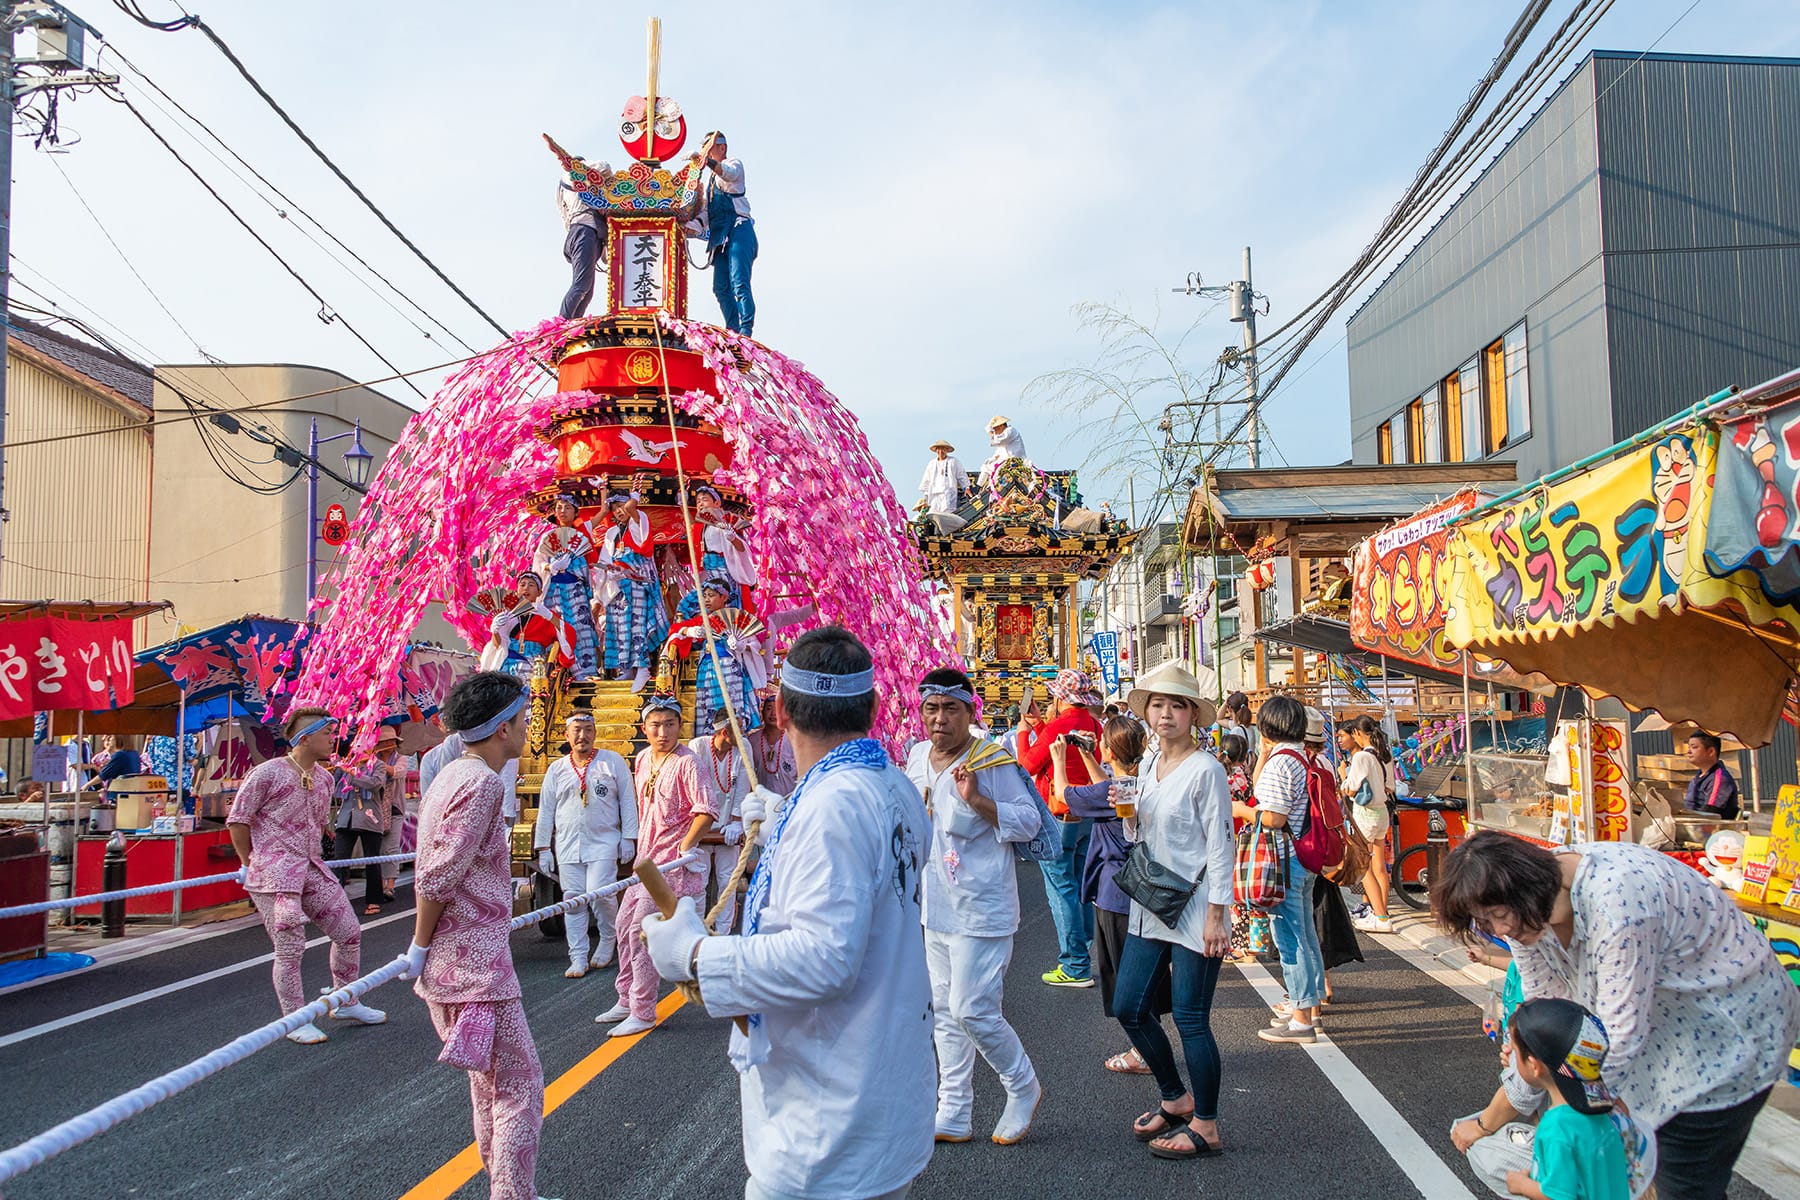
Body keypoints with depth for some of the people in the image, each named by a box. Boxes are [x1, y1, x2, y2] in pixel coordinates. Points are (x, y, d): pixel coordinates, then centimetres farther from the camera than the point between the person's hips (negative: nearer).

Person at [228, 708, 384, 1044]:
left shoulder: (324, 778, 10)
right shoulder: (267, 773, -12)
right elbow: (237, 820, -7)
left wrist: (308, 858, 17)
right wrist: (251, 865, -1)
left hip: (312, 871, 7)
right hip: (274, 877, -7)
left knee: (349, 932, 9)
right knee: (290, 949, -2)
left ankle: (346, 1003, 27)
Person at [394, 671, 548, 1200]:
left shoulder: (452, 775, 12)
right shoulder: (482, 783, -19)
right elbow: (435, 878, -21)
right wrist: (420, 948, -10)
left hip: (457, 956, 11)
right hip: (475, 962, -11)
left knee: (489, 1078, 21)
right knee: (519, 1085, -4)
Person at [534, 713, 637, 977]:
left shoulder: (613, 761, 3)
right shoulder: (557, 769, 10)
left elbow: (627, 800, 3)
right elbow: (546, 810, 14)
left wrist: (628, 837, -1)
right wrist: (543, 847, 10)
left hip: (604, 842, -3)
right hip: (568, 845, 3)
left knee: (600, 893, -14)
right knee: (573, 899, 1)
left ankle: (609, 938, 15)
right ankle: (578, 958, 9)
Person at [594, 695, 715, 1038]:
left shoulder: (686, 762, -17)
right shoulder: (643, 758, 8)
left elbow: (706, 811, -24)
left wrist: (683, 851, -23)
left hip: (671, 861, -9)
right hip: (647, 856, 9)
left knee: (642, 930, -8)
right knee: (625, 923, 15)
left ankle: (643, 1013, 2)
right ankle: (627, 1000, 30)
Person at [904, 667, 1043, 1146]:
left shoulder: (993, 762, -14)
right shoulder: (917, 758, 7)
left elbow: (1029, 822, -17)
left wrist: (978, 800, -27)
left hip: (981, 910, -7)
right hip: (934, 908, 7)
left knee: (973, 1010, -9)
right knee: (944, 1012, 13)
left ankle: (1024, 1087, 18)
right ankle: (953, 1115, 24)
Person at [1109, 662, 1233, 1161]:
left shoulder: (1205, 770, -11)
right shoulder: (1149, 769, 10)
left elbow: (1219, 845, -13)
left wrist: (1216, 917, -16)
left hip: (1193, 911, -8)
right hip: (1150, 909, 8)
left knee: (1190, 1019, 0)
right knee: (1129, 1007, 10)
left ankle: (1205, 1126, 16)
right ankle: (1176, 1098, 30)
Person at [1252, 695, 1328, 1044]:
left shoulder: (1279, 762, -18)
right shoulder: (1306, 757, 10)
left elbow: (1273, 818, -22)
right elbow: (1262, 788, 20)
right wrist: (1265, 752, 16)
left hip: (1285, 859, -9)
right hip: (1305, 858, 9)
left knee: (1289, 937, -3)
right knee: (1305, 933, 19)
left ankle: (1302, 1019, 2)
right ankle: (1309, 1002, 31)